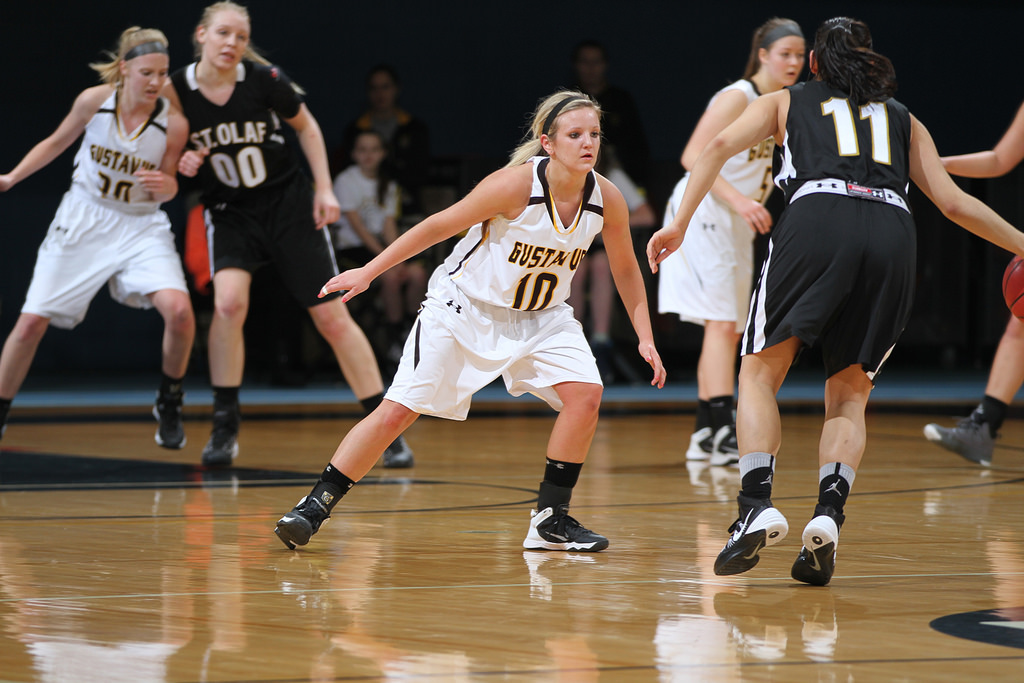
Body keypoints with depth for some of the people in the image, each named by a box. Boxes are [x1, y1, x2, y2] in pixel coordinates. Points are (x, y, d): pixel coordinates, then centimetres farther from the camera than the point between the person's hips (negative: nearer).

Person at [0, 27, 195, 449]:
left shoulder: (173, 124, -14)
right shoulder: (95, 101, -13)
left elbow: (166, 191, -1)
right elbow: (56, 143, 7)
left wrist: (165, 185, -24)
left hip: (141, 225, -1)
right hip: (83, 220, 1)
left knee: (179, 309, -24)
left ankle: (169, 405, 1)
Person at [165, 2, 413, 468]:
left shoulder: (262, 79, -14)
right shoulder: (175, 92, -12)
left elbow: (306, 126, 3)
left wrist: (324, 189, -2)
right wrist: (183, 163, -18)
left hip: (288, 203, 0)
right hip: (230, 212, 0)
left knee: (332, 317, -1)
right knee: (229, 301, -26)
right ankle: (225, 430, -12)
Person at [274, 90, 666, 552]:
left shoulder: (606, 199, -14)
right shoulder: (517, 184, -27)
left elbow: (626, 271, 5)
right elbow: (439, 226, -16)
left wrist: (645, 338, 0)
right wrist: (369, 271, -14)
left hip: (540, 316, 4)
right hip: (464, 306, -4)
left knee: (585, 395, -17)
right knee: (398, 411, -9)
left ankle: (551, 521, -3)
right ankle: (315, 505, 4)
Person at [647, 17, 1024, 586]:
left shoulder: (787, 102, 28)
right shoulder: (903, 118, 31)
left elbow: (721, 146, 11)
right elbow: (953, 202, 24)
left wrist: (680, 224, 7)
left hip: (817, 223, -2)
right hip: (892, 236, 2)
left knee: (761, 373, 8)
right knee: (849, 398, 11)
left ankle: (757, 506, -14)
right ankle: (828, 517, -13)